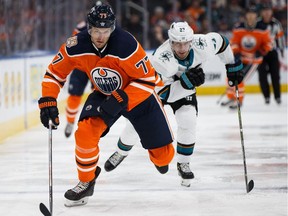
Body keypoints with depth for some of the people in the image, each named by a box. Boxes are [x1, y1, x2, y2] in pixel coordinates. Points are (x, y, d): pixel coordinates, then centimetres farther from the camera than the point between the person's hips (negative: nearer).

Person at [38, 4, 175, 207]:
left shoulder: (126, 45, -35)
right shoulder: (76, 47, -23)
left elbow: (147, 78, -28)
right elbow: (55, 73, -8)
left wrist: (121, 99, -34)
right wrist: (48, 101, -20)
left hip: (137, 94, -3)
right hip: (104, 95, 3)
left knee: (162, 153, -1)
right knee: (86, 131, -23)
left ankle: (163, 155, 40)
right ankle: (86, 182, -1)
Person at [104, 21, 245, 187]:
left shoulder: (203, 46, -31)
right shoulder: (161, 59, -42)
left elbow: (220, 41, -8)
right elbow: (163, 92, -40)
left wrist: (233, 66, 0)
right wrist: (187, 81, -52)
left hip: (185, 88, 2)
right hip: (158, 88, -2)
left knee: (188, 122, -18)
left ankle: (184, 164, 2)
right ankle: (121, 152, 29)